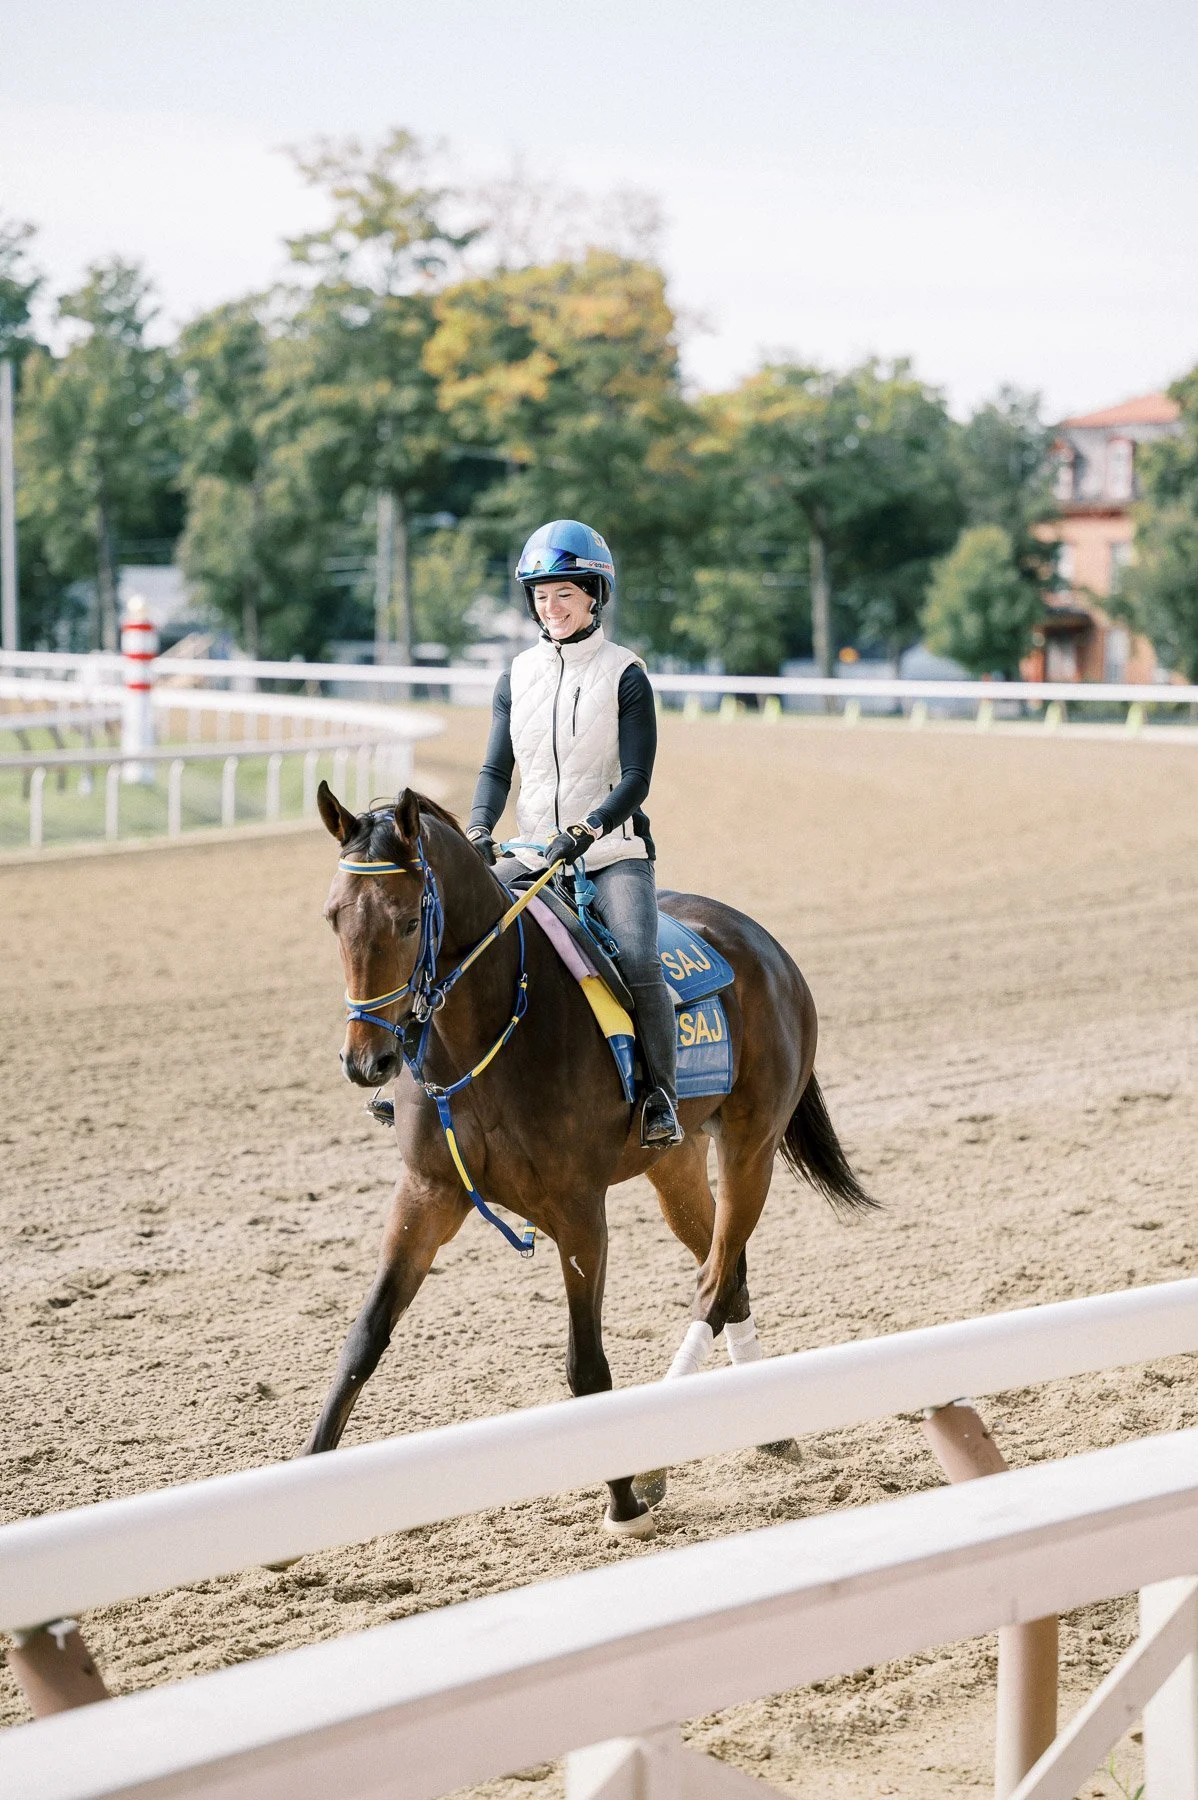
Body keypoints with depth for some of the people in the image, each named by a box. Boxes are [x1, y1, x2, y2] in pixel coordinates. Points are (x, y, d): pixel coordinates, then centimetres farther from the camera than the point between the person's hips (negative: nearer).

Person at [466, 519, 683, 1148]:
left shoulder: (624, 676, -4)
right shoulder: (518, 675, 8)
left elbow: (635, 780, -10)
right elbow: (496, 770, 6)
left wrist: (585, 831, -26)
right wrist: (478, 832, -13)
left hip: (612, 850, -4)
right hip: (532, 854, 5)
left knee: (638, 961, -28)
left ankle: (661, 1095, -15)